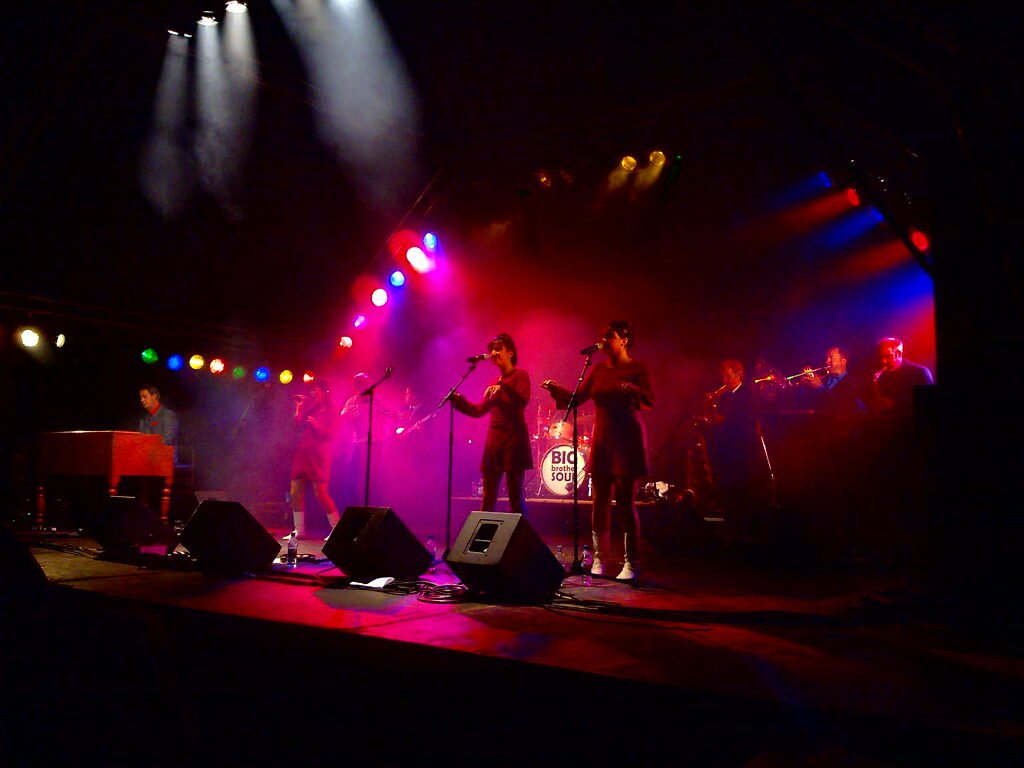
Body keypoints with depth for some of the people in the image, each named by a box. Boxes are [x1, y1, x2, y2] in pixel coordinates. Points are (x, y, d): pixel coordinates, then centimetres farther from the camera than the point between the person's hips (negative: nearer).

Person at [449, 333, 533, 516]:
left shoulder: (520, 375, -1)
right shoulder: (495, 381, 18)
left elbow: (523, 401, -19)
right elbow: (480, 410, 17)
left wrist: (503, 387, -30)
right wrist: (458, 400, 6)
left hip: (513, 440, -7)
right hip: (493, 441, 7)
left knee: (515, 496, -6)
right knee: (488, 497, 7)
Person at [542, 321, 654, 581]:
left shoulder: (638, 368, -2)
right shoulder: (599, 370, 13)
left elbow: (650, 400, -14)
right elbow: (577, 398, 12)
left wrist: (630, 389, -32)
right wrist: (556, 389, -4)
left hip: (627, 441, -5)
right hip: (601, 440, 5)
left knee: (625, 502, -6)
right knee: (600, 501, 4)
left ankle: (631, 563, 3)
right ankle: (599, 559, 14)